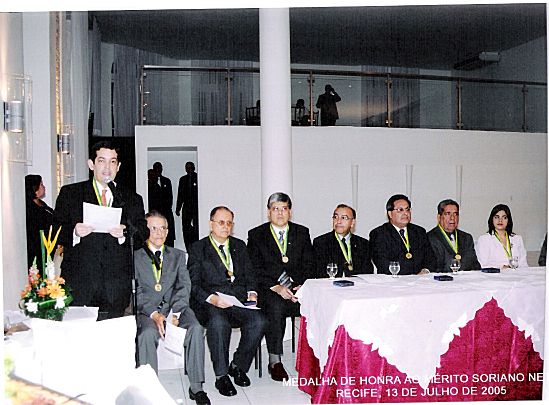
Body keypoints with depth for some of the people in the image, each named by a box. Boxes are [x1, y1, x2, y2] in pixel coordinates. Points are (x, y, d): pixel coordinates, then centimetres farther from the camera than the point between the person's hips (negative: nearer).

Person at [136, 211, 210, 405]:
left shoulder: (178, 255, 17)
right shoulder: (135, 256, 8)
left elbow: (184, 286, 6)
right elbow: (136, 291, -2)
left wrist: (175, 312, -12)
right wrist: (154, 314, -17)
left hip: (175, 306, 2)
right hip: (146, 309, -2)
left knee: (196, 328, -26)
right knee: (147, 333, -34)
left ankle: (196, 387, -20)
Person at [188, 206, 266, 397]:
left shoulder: (239, 245, 21)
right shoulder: (198, 248, 7)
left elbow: (249, 275, 20)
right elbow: (194, 284, -1)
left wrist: (252, 293, -1)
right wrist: (212, 298, -18)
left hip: (239, 301, 4)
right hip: (210, 303, -3)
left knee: (258, 321, -25)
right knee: (219, 323, -36)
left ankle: (238, 366, -3)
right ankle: (221, 376, -17)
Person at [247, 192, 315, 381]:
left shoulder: (302, 233, 14)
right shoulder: (256, 235, 6)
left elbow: (309, 265, 9)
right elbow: (256, 270, -2)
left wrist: (303, 285, -10)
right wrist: (276, 287, -16)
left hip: (298, 287, 2)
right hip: (269, 289, -2)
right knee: (276, 308, -34)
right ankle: (275, 362, -22)